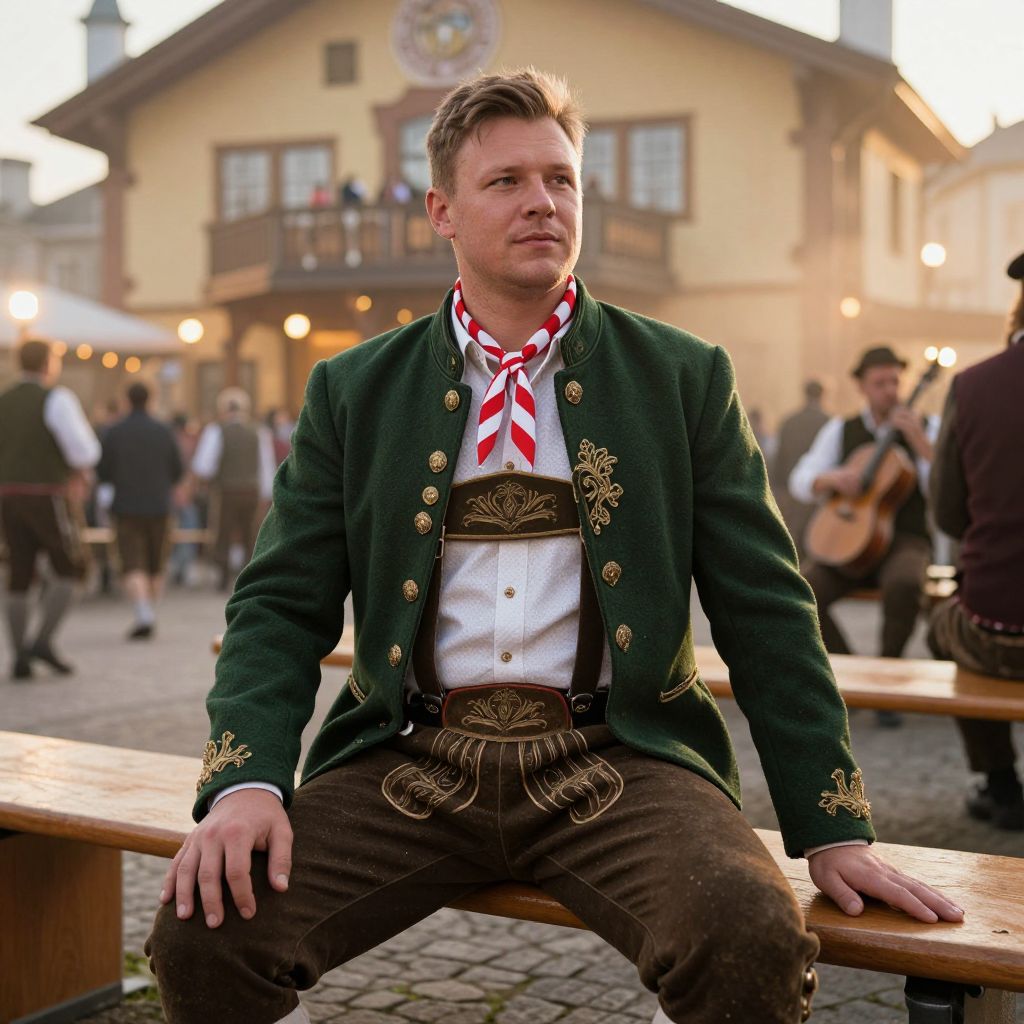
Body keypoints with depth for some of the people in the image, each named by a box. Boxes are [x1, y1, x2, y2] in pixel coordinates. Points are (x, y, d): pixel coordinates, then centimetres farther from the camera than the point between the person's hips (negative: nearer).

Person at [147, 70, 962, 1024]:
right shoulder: (353, 392, 11)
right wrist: (246, 780, -11)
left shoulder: (685, 379, 9)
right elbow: (282, 605, 8)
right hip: (408, 764, 1)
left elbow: (765, 613, 7)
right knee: (203, 936, -21)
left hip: (615, 762, -1)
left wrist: (833, 828, 1)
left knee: (757, 944, -29)